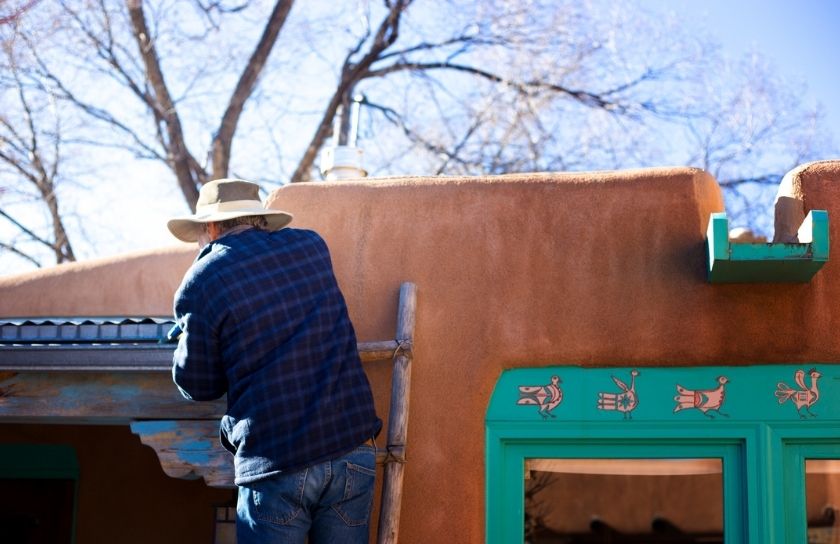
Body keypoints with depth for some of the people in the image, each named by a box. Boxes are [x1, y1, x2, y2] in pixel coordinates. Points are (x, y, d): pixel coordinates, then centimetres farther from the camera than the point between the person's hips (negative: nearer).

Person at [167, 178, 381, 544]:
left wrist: (190, 334, 25)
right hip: (354, 450, 4)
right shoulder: (313, 246, 11)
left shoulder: (202, 281, -2)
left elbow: (198, 386, 7)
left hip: (277, 464, -4)